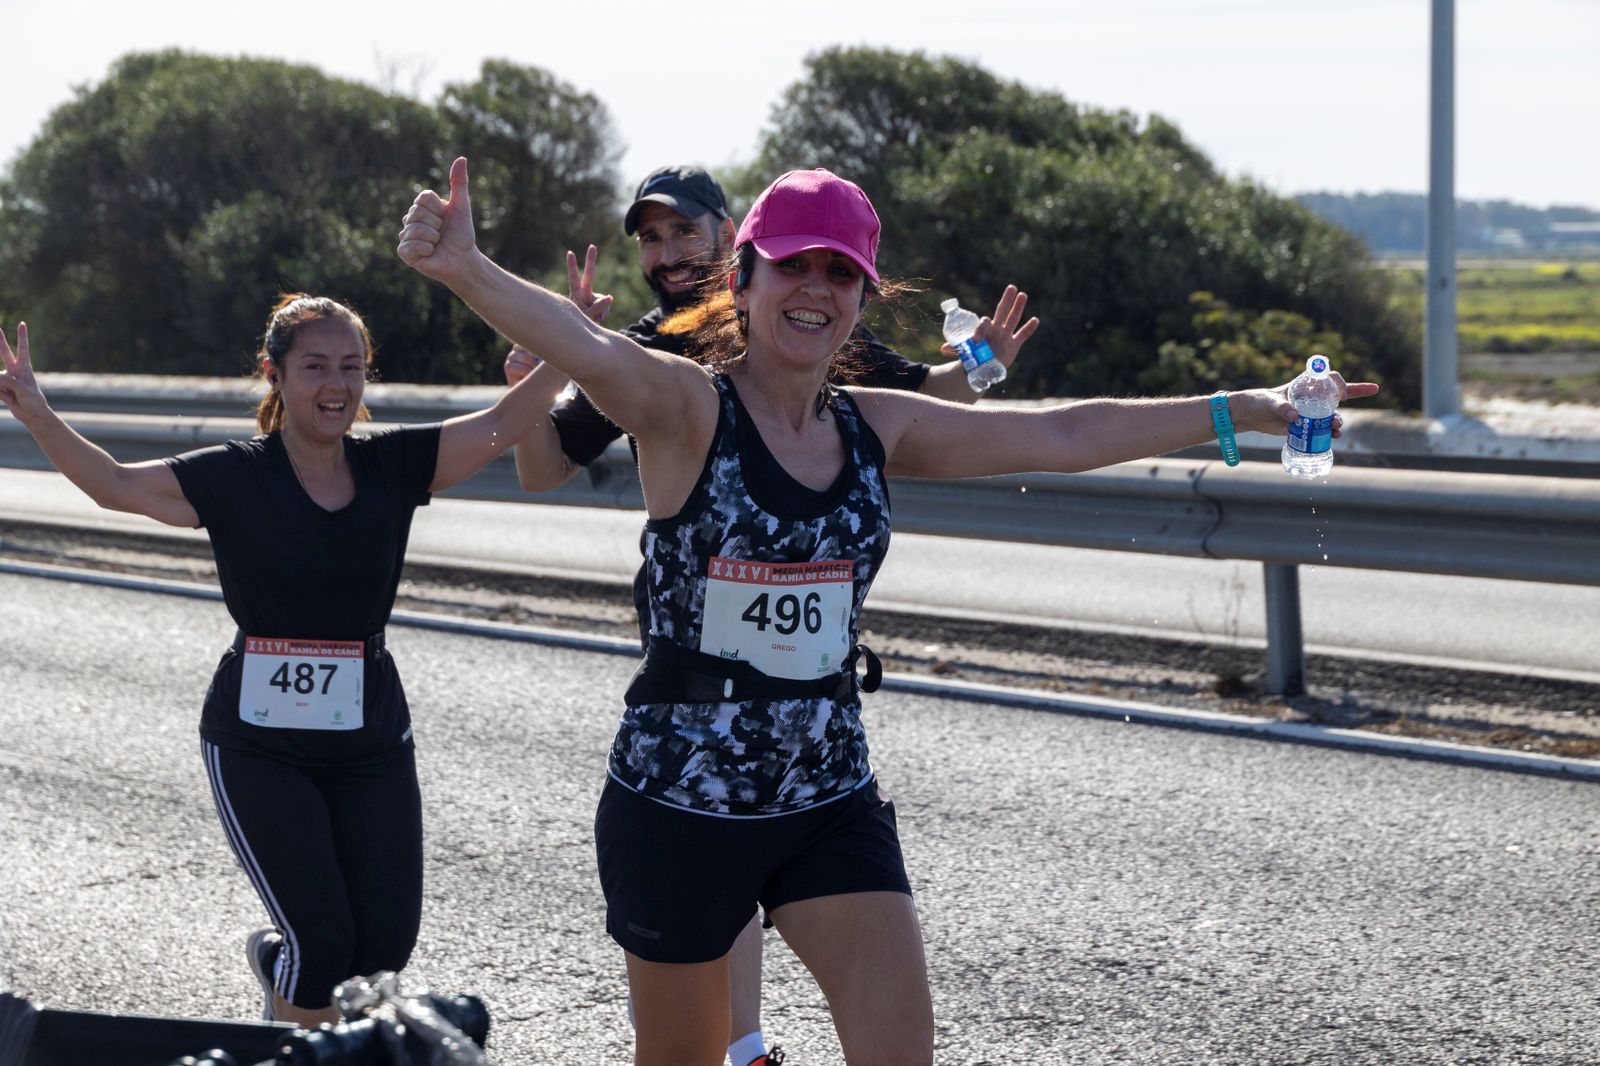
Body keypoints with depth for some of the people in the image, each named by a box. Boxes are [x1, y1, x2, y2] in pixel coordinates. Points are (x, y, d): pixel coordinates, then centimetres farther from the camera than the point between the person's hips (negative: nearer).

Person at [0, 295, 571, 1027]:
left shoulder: (394, 466, 1)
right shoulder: (234, 478, -6)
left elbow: (503, 425, -3)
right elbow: (116, 485, -11)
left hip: (370, 741, 3)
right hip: (258, 744, -3)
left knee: (387, 941, 1)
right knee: (324, 943, -10)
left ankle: (276, 960, 35)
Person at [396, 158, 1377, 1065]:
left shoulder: (876, 428, 5)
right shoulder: (685, 407, -11)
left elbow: (1060, 438, 10)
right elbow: (589, 349, -31)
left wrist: (1243, 411, 11)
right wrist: (468, 272, -52)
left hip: (830, 797, 4)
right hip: (679, 797, -4)